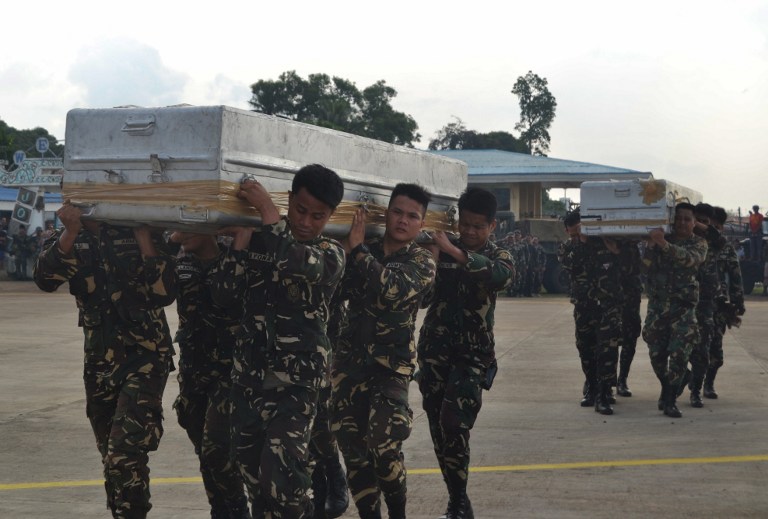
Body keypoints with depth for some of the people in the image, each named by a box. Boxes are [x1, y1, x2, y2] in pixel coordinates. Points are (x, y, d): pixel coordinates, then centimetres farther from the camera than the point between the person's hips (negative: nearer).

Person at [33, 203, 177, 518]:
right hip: (100, 361, 4)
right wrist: (71, 232, -32)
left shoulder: (139, 233, -3)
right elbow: (45, 279, -17)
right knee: (112, 457, 13)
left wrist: (144, 238, -21)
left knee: (125, 453, -18)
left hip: (145, 355, -4)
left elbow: (165, 293, -14)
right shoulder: (67, 241, 5)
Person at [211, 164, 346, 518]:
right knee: (251, 465, 12)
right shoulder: (259, 242, 7)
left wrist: (266, 208, -18)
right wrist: (240, 243, -7)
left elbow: (297, 263, -25)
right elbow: (223, 296, 1)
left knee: (281, 466, -19)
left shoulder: (331, 253, -2)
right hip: (249, 375, 4)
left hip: (296, 379, -4)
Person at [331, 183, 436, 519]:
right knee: (352, 444, 1)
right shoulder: (361, 253, 11)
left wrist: (357, 250, -16)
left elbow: (392, 290, -20)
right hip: (349, 359, 4)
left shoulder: (422, 262, 0)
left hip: (392, 364, -3)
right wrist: (344, 252, -11)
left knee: (384, 445, -16)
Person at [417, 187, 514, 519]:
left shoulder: (497, 255, 3)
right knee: (438, 427, 3)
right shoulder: (441, 250, 7)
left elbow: (504, 275, -23)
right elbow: (423, 298, 1)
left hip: (473, 352, -3)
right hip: (435, 349, 3)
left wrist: (455, 253, -30)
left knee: (454, 422, -18)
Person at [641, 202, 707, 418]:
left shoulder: (699, 243, 2)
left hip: (683, 306, -3)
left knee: (679, 353, -12)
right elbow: (647, 266, -2)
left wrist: (664, 244, -35)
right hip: (657, 304, 3)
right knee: (657, 353, 6)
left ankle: (671, 400, -5)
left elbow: (689, 258, -20)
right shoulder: (660, 240, 10)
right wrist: (650, 244, -18)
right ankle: (668, 388, 30)